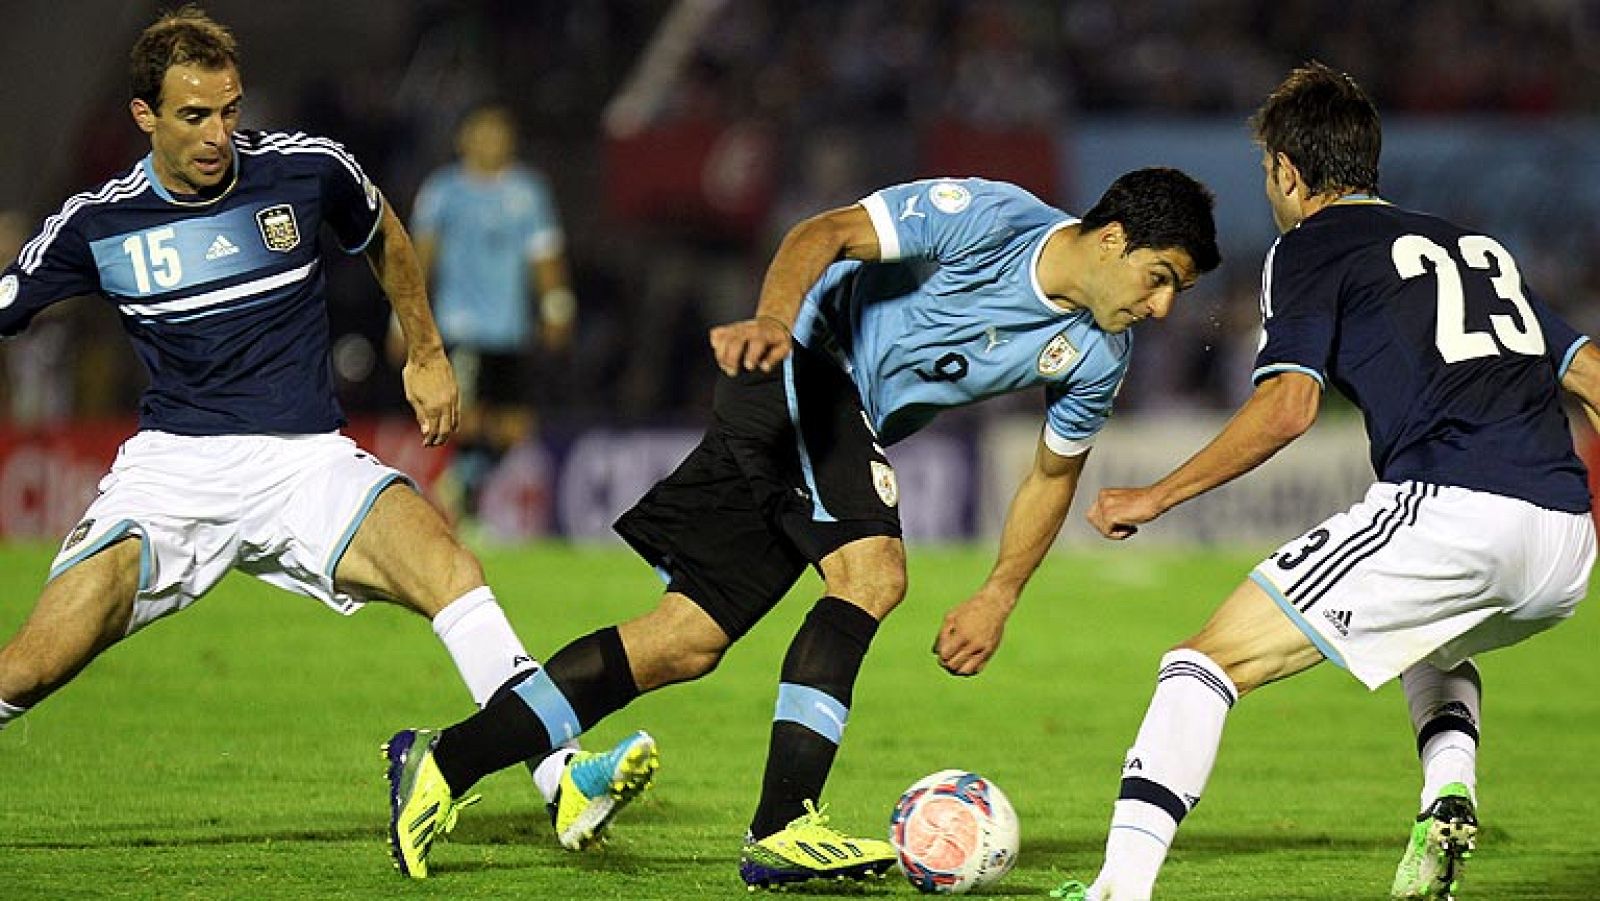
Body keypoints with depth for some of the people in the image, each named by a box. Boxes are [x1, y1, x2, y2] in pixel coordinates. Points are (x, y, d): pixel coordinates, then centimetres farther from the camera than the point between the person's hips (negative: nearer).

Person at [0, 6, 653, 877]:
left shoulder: (308, 169, -1)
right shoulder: (95, 223, -2)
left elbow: (382, 236, 21)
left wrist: (427, 354, 28)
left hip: (307, 461, 0)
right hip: (171, 469, 0)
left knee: (440, 558, -29)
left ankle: (563, 779, -35)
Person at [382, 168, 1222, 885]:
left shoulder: (1097, 356, 3)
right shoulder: (989, 218, -18)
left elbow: (1053, 472, 17)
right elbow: (826, 233, -22)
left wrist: (997, 598, 8)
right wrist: (775, 320, -40)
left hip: (855, 428, 8)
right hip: (804, 364, -8)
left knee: (688, 641, -1)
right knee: (873, 574, -27)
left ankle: (444, 762, 0)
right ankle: (781, 829, -28)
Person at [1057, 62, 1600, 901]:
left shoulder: (1310, 247, 9)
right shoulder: (1475, 246, 29)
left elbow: (1287, 405, -5)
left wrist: (1154, 498, 3)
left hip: (1446, 510, -7)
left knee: (1207, 659, 0)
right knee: (1435, 644, 39)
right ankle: (1449, 794, 11)